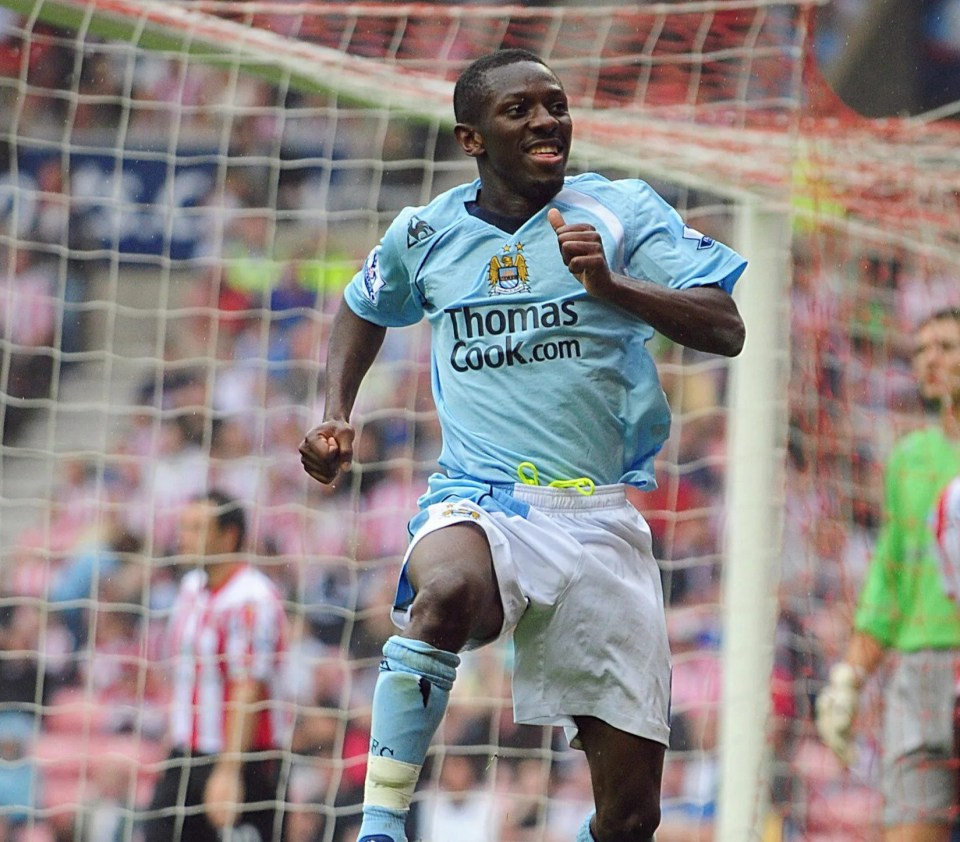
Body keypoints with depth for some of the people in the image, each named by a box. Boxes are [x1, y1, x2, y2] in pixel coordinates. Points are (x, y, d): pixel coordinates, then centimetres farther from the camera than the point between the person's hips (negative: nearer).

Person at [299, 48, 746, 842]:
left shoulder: (623, 211, 2)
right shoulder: (426, 234, 9)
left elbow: (726, 329, -9)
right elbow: (364, 308, 31)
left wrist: (611, 286, -23)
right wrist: (336, 413, 16)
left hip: (600, 516, 1)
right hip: (477, 502, 0)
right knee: (447, 591, -40)